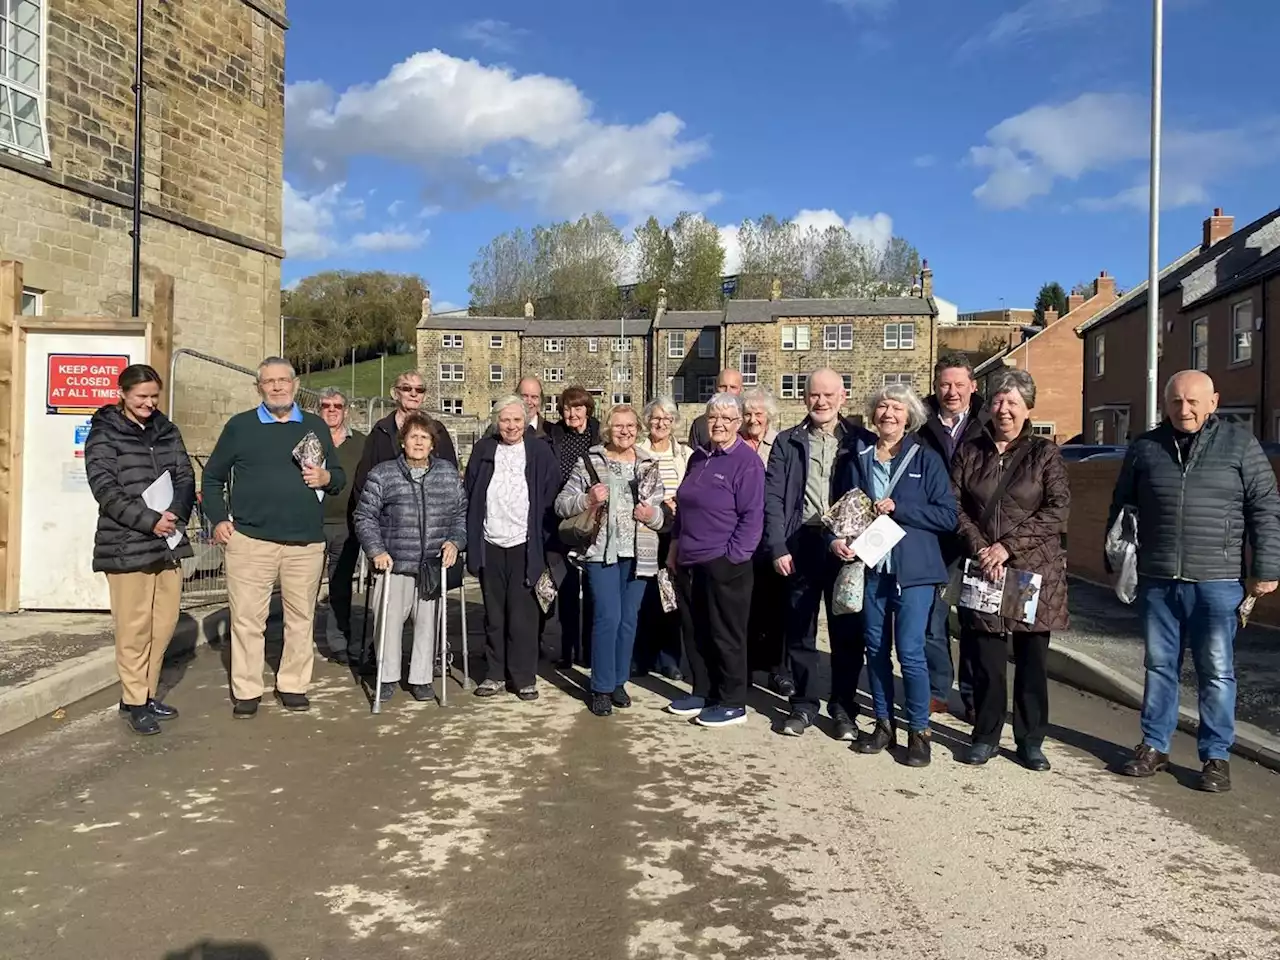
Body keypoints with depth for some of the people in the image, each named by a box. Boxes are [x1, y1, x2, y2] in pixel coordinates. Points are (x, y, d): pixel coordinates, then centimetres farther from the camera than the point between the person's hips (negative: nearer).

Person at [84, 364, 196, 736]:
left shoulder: (167, 431, 13)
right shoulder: (104, 435, -2)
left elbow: (185, 477, 8)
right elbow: (106, 491, -11)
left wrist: (175, 515, -10)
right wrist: (150, 520, -19)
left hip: (168, 541, 5)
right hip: (127, 545, -5)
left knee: (164, 622, 8)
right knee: (134, 626, -1)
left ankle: (147, 693, 22)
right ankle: (134, 701, 11)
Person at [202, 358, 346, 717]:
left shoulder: (316, 426, 12)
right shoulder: (239, 426, 7)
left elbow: (339, 475, 17)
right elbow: (213, 477, 12)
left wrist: (326, 478, -6)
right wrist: (218, 519, 0)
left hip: (306, 542, 2)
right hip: (249, 540, -2)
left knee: (301, 618, 7)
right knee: (247, 618, 0)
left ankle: (293, 686, 20)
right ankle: (246, 691, 12)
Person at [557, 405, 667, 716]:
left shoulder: (649, 466, 8)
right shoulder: (589, 463, 0)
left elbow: (661, 512, 12)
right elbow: (561, 505, -1)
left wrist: (652, 515, -11)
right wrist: (587, 499, -19)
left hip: (637, 554, 3)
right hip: (602, 551, -3)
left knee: (628, 619, 10)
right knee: (608, 617, -9)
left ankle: (619, 681, 25)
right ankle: (601, 688, 5)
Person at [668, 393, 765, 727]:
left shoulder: (747, 461, -10)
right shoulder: (698, 457, 12)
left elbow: (752, 517, -13)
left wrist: (731, 556, -16)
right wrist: (675, 547, 15)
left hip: (725, 563, -7)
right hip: (690, 562, 7)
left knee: (726, 634, 2)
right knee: (695, 632, 14)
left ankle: (733, 703, 14)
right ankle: (703, 693, 27)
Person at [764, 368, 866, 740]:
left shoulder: (861, 441, 5)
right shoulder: (787, 442, 7)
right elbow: (773, 497, 2)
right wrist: (777, 548, -6)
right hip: (800, 545, 1)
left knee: (847, 631, 6)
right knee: (799, 630, 8)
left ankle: (844, 708, 19)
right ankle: (804, 705, 21)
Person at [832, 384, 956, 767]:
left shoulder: (926, 459, -1)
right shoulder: (858, 459, 9)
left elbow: (948, 516, -6)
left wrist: (897, 509, -15)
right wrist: (835, 540, -5)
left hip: (913, 569, -3)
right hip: (870, 566, 4)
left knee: (910, 651, -5)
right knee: (875, 649, 10)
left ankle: (919, 731, 10)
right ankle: (884, 724, 24)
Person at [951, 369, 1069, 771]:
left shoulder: (1044, 453, 2)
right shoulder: (969, 452, 9)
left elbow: (1058, 510, -6)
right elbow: (955, 506, 4)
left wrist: (1008, 545, -13)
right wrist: (980, 548, -11)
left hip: (1035, 570, -1)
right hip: (982, 571, 1)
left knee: (1032, 659, 6)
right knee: (986, 658, 5)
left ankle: (1031, 740, 20)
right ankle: (986, 736, 20)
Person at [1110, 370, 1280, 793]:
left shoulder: (1240, 444, 0)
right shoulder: (1145, 448, 6)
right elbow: (1121, 506, 13)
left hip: (1218, 583, -2)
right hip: (1157, 582, 2)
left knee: (1217, 672, 5)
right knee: (1159, 666, 12)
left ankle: (1216, 756, 17)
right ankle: (1154, 746, 23)